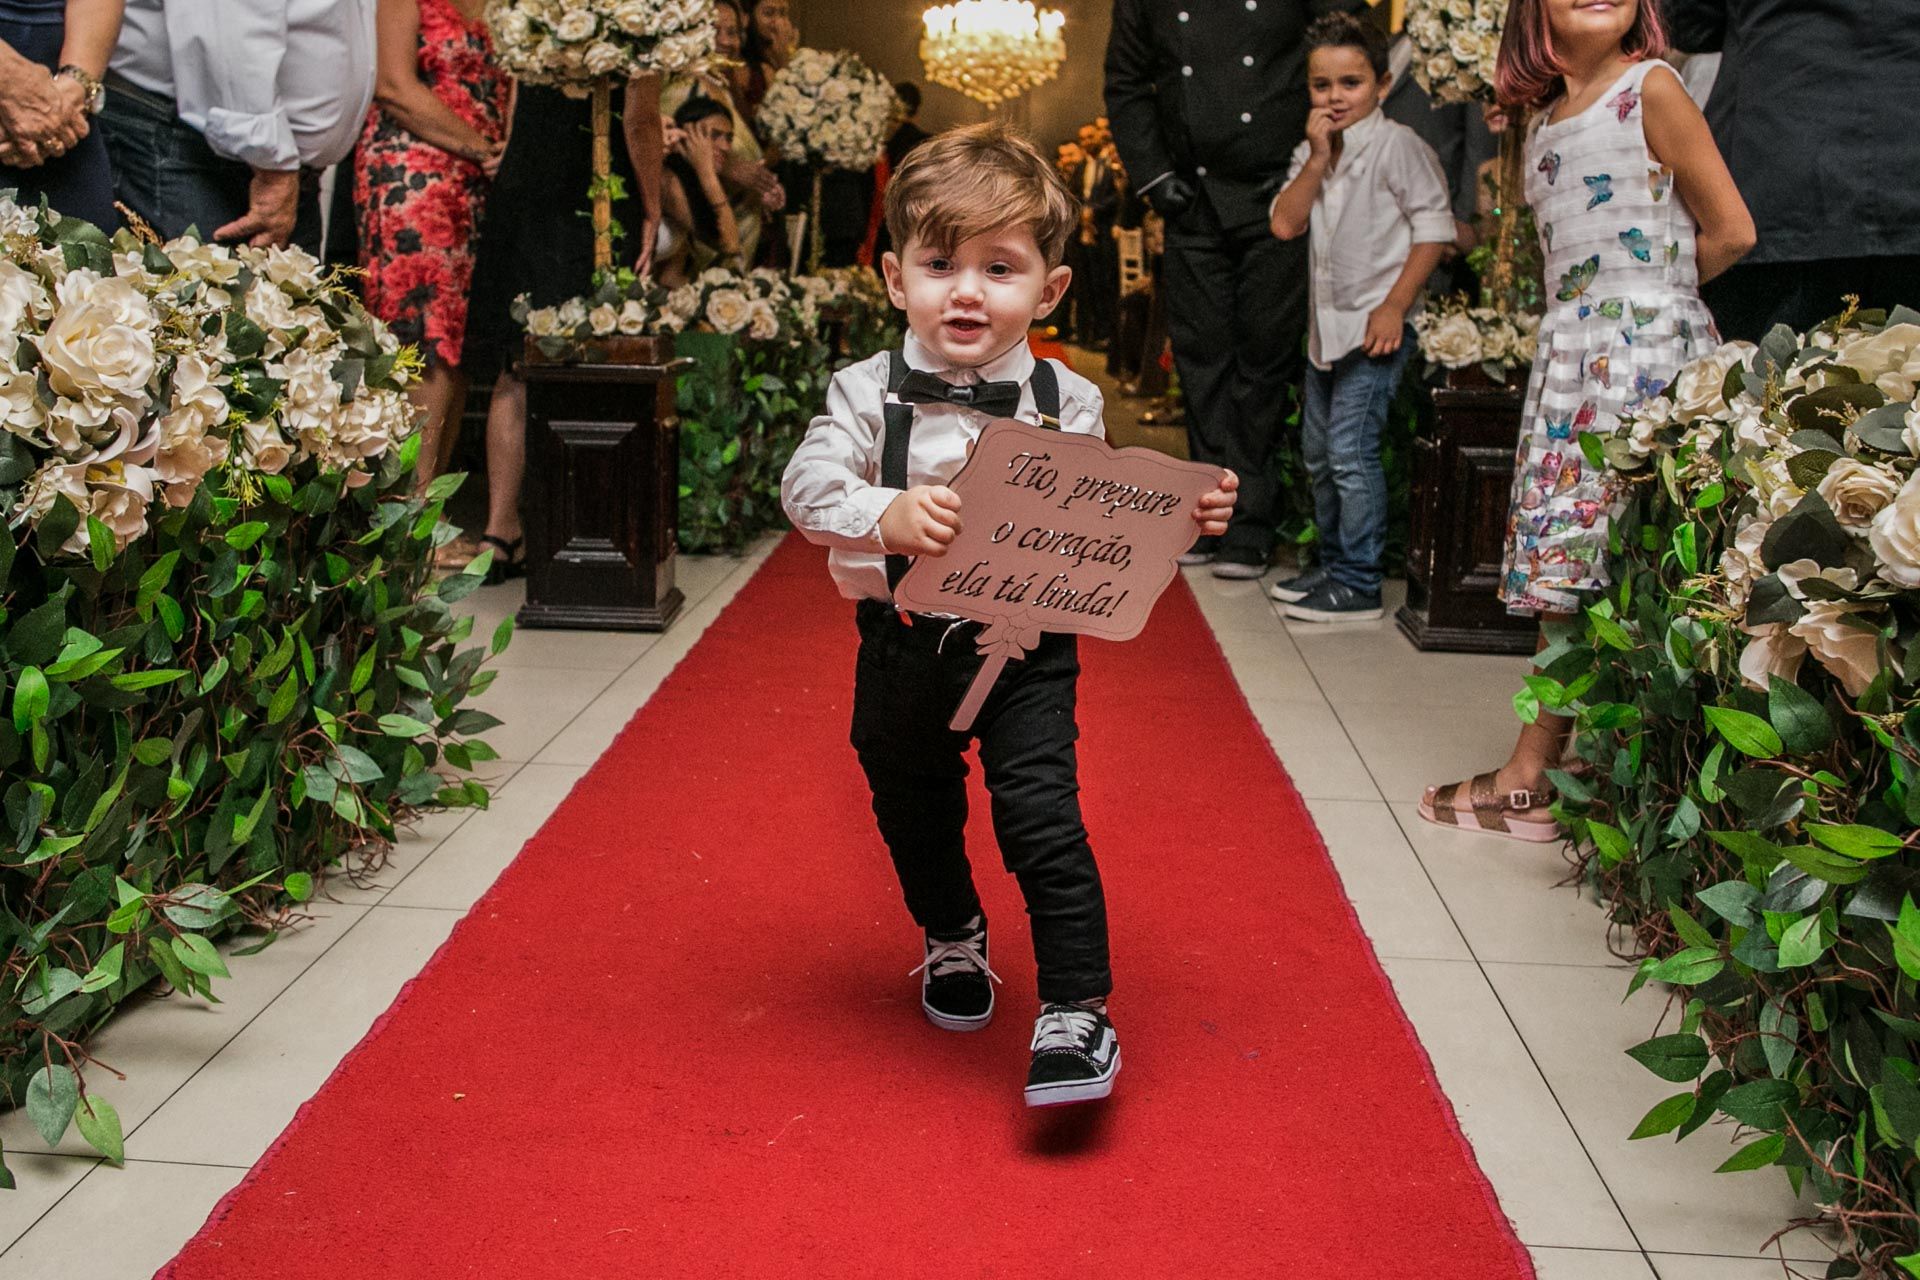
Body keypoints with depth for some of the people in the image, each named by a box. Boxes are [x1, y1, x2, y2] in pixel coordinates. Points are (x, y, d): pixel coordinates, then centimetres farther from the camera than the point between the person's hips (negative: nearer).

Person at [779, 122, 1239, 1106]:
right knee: (914, 811, 20)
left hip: (1027, 645, -2)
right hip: (903, 645, 2)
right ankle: (953, 937, 49)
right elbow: (806, 487, -16)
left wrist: (1178, 515, -16)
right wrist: (886, 516, -33)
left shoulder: (1066, 402, -5)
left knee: (1040, 818, -9)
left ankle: (1075, 1012, 4)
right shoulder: (867, 394, -8)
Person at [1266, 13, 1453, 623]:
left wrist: (1395, 305, -18)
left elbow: (1434, 227, -12)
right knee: (1317, 451, 14)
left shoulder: (1397, 144, -9)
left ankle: (1358, 584, -5)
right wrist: (1318, 158, -8)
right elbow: (1284, 224, 0)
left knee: (1350, 448, -12)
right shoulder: (1312, 153, 12)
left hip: (1375, 325, -8)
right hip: (1326, 322, 8)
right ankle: (1333, 565, 28)